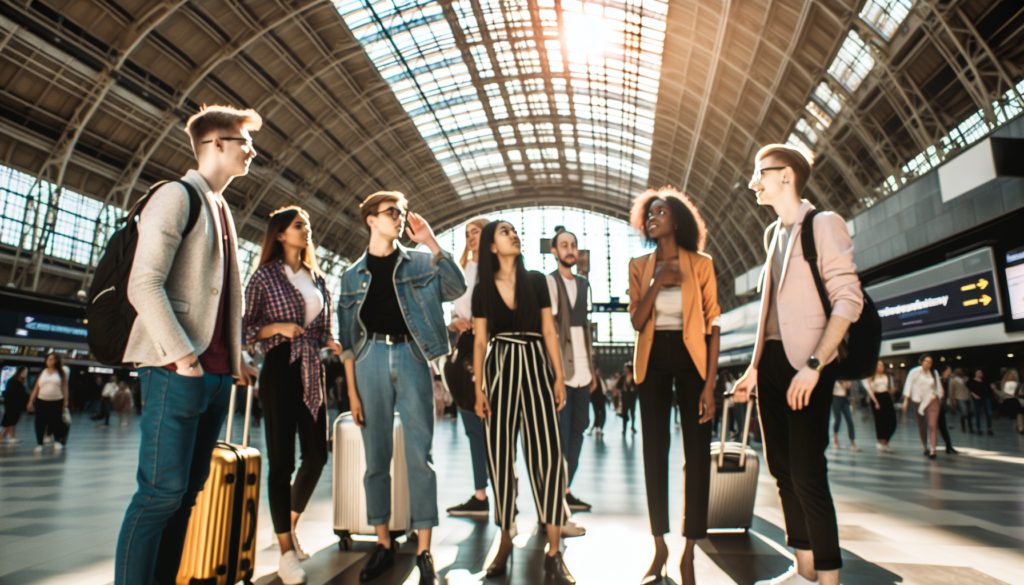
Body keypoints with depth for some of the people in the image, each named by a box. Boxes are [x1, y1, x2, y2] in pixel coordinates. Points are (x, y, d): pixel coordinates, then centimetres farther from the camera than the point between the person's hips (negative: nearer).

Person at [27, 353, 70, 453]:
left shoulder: (61, 372, 5)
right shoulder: (43, 372, 9)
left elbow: (65, 387, 1)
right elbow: (36, 388, 8)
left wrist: (65, 401, -5)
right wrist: (31, 401, 2)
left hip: (56, 402, -2)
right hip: (42, 401, 2)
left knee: (56, 422, 3)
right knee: (40, 423, 1)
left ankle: (57, 442, 20)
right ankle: (39, 444, 13)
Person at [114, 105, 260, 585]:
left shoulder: (223, 209, 21)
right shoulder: (177, 195, -4)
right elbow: (144, 285, -15)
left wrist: (236, 360, 13)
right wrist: (182, 356, -18)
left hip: (217, 373, 8)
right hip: (177, 370, -8)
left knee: (187, 492, 11)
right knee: (162, 491, -5)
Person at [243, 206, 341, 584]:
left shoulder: (319, 279, 14)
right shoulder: (265, 276, 1)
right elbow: (246, 328, 0)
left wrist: (334, 345, -2)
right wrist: (277, 327, -17)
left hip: (312, 372, 5)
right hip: (280, 370, -5)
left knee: (316, 456, 7)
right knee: (281, 459, -1)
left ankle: (291, 526, 31)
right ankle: (286, 553, 8)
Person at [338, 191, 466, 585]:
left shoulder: (418, 263, 10)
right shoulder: (353, 275, 11)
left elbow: (456, 288, -7)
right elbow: (348, 338, 8)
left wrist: (432, 243, -12)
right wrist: (351, 391, 1)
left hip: (411, 358, -1)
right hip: (371, 360, 1)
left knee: (420, 456, -2)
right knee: (376, 458, 6)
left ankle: (424, 552, 7)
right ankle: (383, 545, 20)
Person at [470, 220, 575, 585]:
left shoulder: (537, 281, 6)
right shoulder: (483, 288, 6)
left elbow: (549, 331, 5)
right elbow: (480, 341, 6)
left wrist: (560, 377, -1)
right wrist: (478, 387, 0)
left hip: (535, 366, 0)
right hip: (499, 369, 1)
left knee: (548, 454, -8)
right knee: (500, 455, 4)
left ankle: (554, 552, 1)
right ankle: (505, 540, 19)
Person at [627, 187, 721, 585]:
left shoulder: (700, 264, 0)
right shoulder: (640, 266, 7)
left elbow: (713, 324, -3)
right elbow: (636, 321, -2)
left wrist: (710, 383, -10)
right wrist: (658, 283, -15)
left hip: (691, 357, -2)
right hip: (653, 360, 2)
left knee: (697, 452, -1)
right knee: (654, 451, 6)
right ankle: (659, 548, 19)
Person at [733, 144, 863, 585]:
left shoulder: (824, 224, -4)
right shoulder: (773, 233, 18)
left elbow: (849, 299, -13)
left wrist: (814, 365, -21)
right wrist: (754, 367, 16)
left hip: (805, 363, -8)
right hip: (772, 361, 8)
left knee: (807, 474, -8)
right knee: (783, 469, 11)